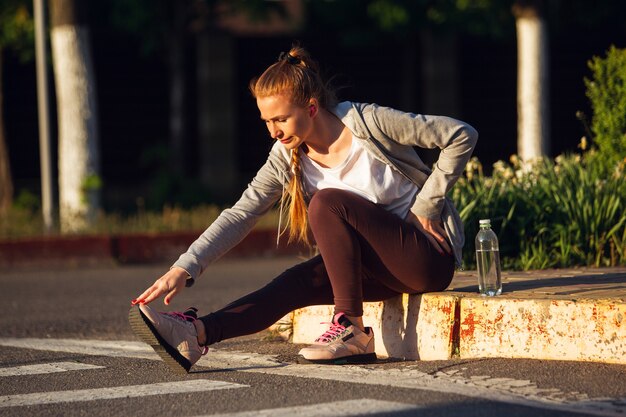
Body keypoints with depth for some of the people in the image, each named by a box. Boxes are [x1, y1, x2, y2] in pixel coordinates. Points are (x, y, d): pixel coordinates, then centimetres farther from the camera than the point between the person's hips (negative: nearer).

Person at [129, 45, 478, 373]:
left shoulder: (367, 122, -17)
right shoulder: (288, 157, -1)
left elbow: (462, 136, -14)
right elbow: (241, 214, -8)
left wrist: (425, 207, -14)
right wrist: (185, 269, -21)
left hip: (430, 254, -6)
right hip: (383, 268, 6)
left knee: (328, 202, -24)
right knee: (297, 283, -19)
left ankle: (352, 329, -24)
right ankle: (197, 334, -35)